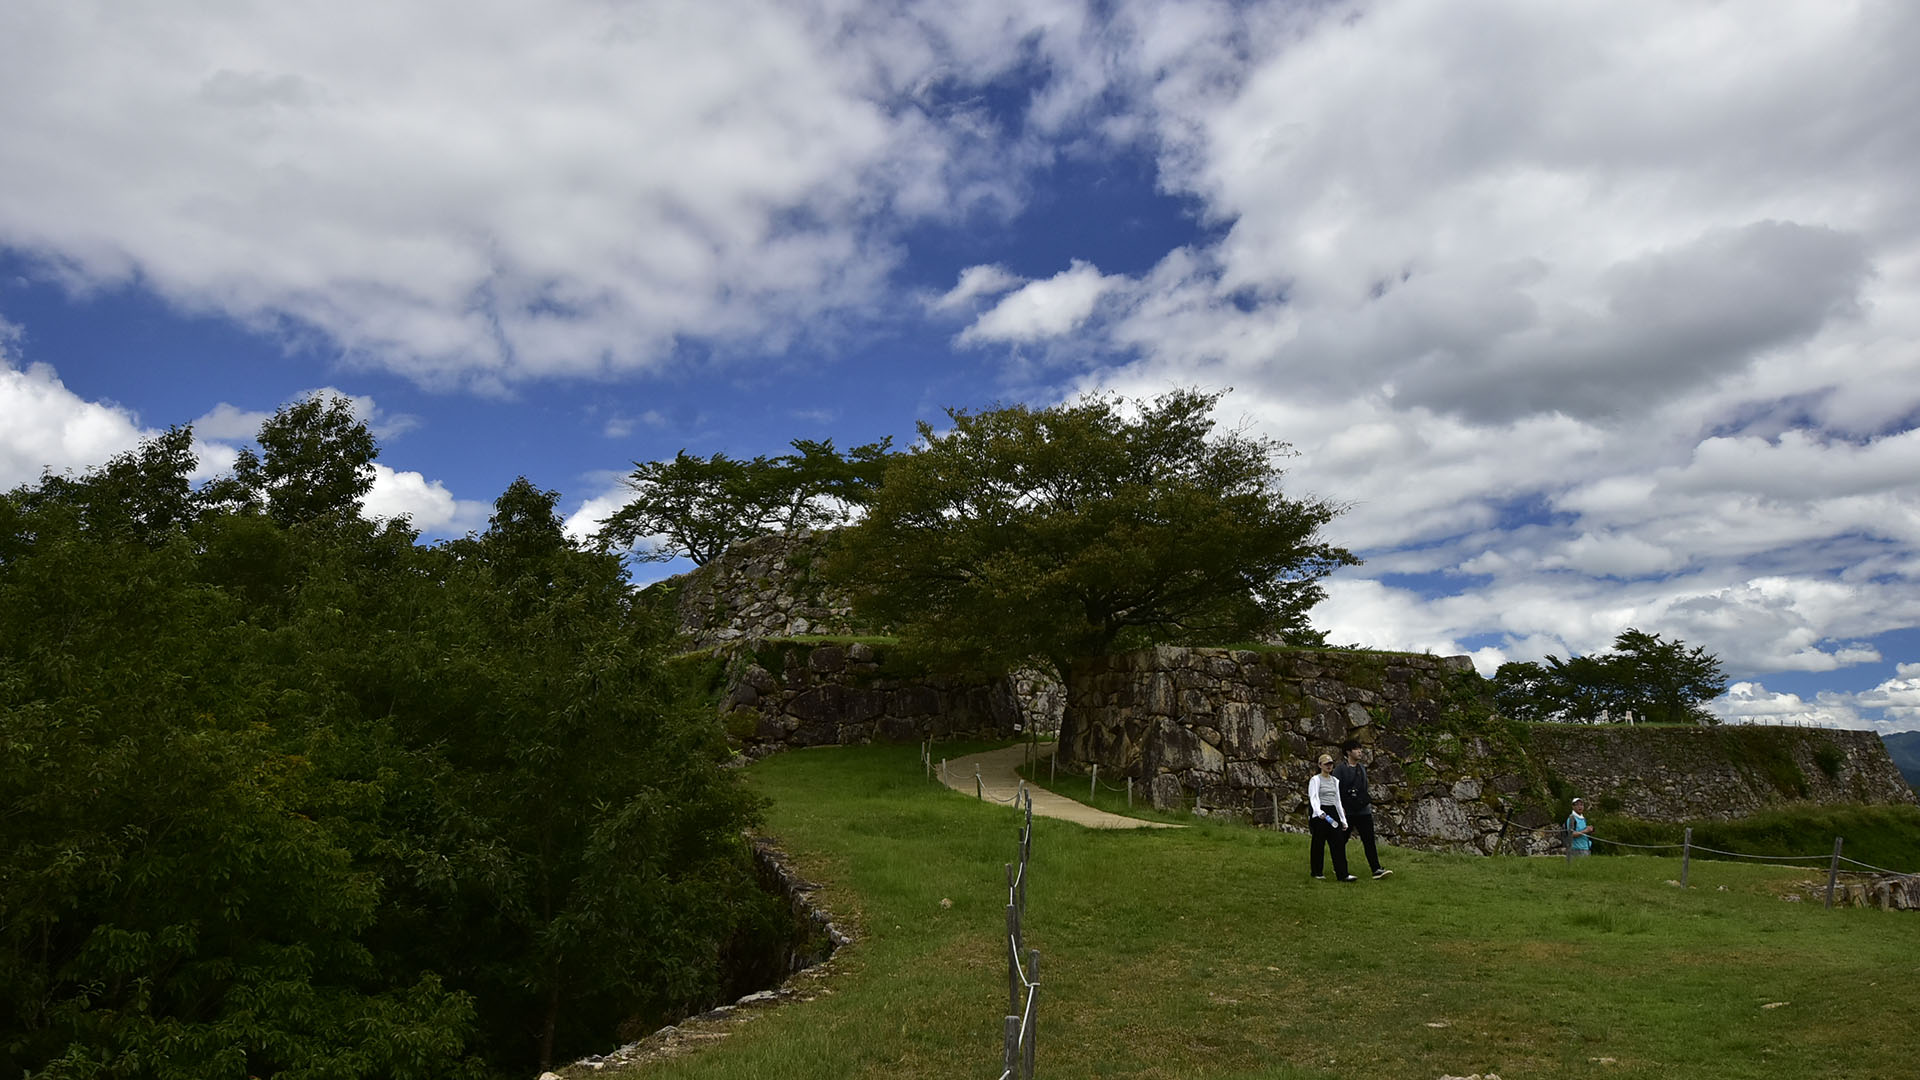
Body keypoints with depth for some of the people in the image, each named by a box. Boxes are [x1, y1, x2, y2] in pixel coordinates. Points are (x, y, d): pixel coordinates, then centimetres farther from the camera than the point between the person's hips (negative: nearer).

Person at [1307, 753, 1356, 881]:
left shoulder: (1335, 780, 14)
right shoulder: (1315, 780, -7)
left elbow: (1337, 800, 18)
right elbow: (1314, 798, -21)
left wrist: (1343, 820, 15)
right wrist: (1320, 812, -38)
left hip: (1333, 813, 6)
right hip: (1320, 814, -6)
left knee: (1339, 843, -2)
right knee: (1319, 844, 2)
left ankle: (1342, 874, -3)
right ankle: (1317, 873, 16)